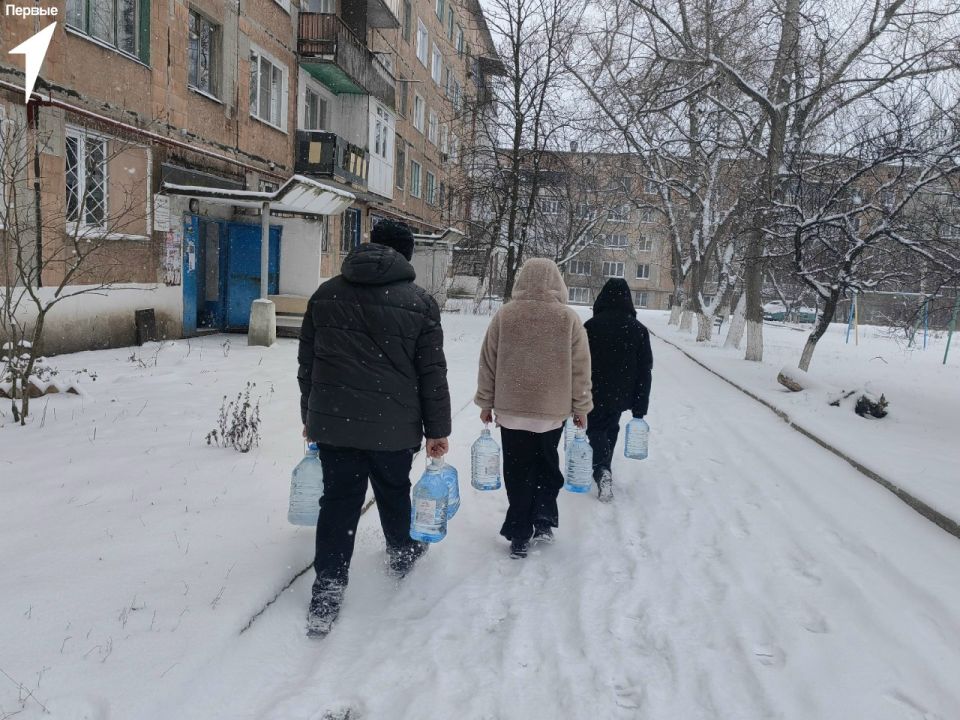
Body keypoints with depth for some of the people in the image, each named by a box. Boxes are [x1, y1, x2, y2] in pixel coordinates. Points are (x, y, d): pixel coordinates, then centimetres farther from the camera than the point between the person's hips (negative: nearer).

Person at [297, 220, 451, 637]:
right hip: (394, 424, -2)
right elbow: (432, 375, -5)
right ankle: (402, 553, 42)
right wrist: (437, 430, 3)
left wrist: (310, 415, 20)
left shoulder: (326, 294, 5)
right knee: (394, 492, 20)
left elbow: (307, 363, 10)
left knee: (338, 500, 8)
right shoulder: (419, 303, -5)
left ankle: (327, 590, 7)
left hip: (333, 419, 2)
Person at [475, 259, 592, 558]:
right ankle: (544, 521, 21)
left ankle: (519, 536, 15)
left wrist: (486, 402, 10)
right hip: (553, 410, 0)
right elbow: (580, 369, -2)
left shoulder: (504, 316, -6)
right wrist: (581, 407, 8)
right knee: (547, 466, 23)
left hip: (512, 410, 0)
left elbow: (488, 364, -1)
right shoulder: (569, 318, -6)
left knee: (518, 473, 10)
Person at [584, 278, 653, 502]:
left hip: (594, 393, -3)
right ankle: (604, 470, 33)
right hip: (621, 396, 3)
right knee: (610, 429, 22)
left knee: (596, 429, 10)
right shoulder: (638, 329, -3)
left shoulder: (591, 325, -11)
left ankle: (602, 470, -15)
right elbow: (645, 370, -1)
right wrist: (640, 407, 4)